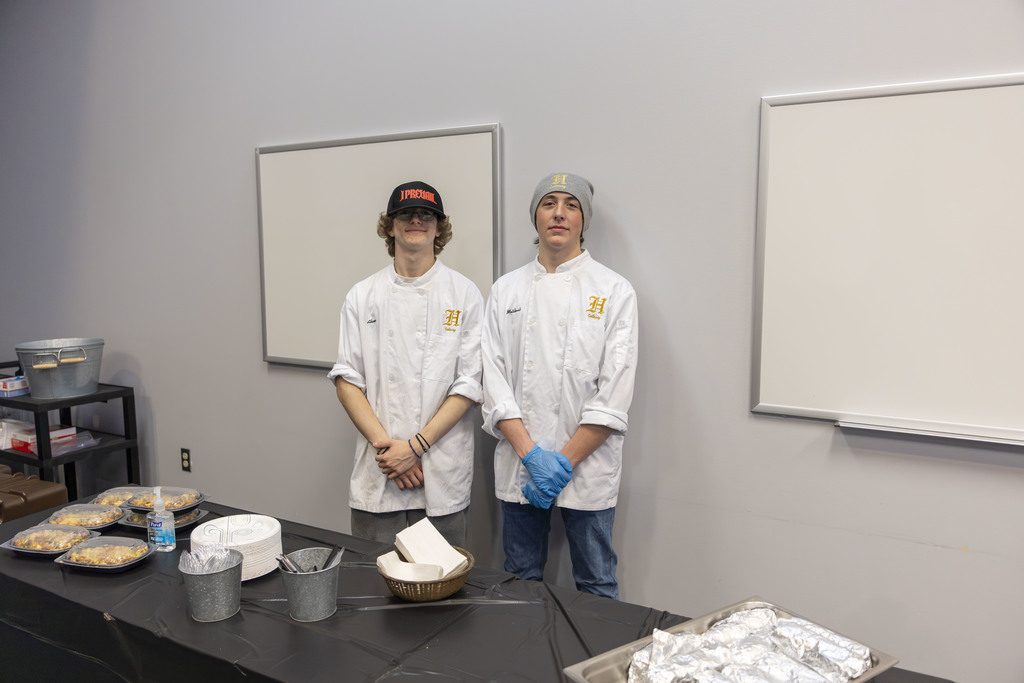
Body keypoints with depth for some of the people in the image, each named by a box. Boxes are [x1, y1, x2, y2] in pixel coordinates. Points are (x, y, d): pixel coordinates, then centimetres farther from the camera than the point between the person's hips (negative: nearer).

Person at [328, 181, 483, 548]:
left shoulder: (465, 294, 1)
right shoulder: (362, 296, 7)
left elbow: (469, 385, -3)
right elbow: (346, 381, 3)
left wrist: (415, 446, -11)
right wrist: (384, 445, -9)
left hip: (443, 478, -1)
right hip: (377, 476, 2)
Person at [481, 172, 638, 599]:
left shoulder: (613, 291, -2)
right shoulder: (506, 290, 6)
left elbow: (614, 394, -8)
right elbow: (494, 380, 0)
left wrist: (564, 461, -13)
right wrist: (531, 454, -11)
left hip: (587, 468, -2)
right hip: (518, 468, 3)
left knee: (596, 588, 9)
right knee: (521, 583, 16)